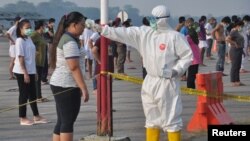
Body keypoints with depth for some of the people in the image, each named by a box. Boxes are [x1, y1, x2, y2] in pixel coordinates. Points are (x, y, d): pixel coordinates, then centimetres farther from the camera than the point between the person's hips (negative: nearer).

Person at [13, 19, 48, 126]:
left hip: (30, 71, 8)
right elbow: (20, 57, -17)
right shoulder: (20, 40, -13)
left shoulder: (29, 39, 12)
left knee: (32, 94, 12)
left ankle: (36, 117, 20)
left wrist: (33, 72, 14)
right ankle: (23, 118, 6)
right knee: (24, 94, -2)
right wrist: (25, 73, -20)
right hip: (22, 72, -8)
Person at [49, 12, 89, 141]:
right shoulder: (70, 41, -15)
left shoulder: (63, 38, 16)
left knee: (62, 121, 11)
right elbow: (74, 67, -22)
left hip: (59, 84, 10)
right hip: (67, 86, -10)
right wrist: (84, 88, -22)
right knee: (68, 122, -7)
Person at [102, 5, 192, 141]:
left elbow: (188, 56, -9)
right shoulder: (144, 33, 5)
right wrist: (102, 29, -2)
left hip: (167, 83, -6)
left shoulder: (175, 36, -12)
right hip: (150, 82, 7)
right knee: (152, 118, 16)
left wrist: (175, 71, -17)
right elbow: (124, 33, 3)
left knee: (171, 118, -3)